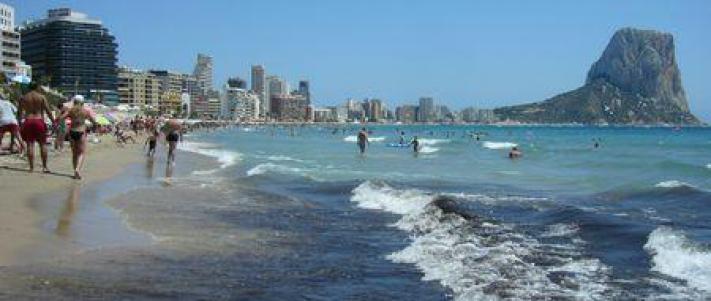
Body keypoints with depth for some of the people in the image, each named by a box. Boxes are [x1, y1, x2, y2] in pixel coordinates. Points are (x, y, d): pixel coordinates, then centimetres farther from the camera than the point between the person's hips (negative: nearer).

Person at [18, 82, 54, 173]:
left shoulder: (24, 98, 7)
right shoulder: (41, 97, 0)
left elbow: (19, 112, 9)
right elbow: (48, 111, -5)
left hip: (28, 121, 2)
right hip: (39, 121, -2)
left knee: (30, 144, 4)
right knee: (43, 144, 5)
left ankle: (31, 167, 2)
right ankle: (44, 167, 4)